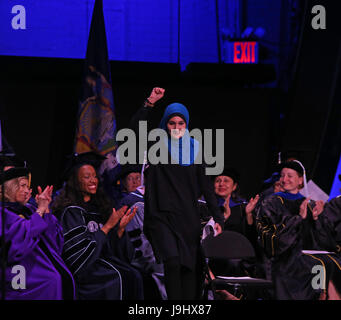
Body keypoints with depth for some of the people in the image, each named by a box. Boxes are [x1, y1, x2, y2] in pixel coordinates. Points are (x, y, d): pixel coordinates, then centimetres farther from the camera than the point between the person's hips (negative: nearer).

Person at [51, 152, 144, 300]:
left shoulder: (98, 207, 15)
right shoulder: (70, 212, -5)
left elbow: (110, 246, 14)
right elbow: (80, 248, -12)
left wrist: (120, 228, -5)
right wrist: (108, 226, -13)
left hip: (104, 260, 6)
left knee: (134, 276, -21)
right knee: (116, 277, -30)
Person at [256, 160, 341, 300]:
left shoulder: (310, 205, 22)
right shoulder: (271, 203, 10)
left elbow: (327, 237, 15)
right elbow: (272, 236, -5)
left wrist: (317, 218, -3)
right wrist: (299, 218, -9)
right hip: (288, 256, -4)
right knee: (324, 268, -32)